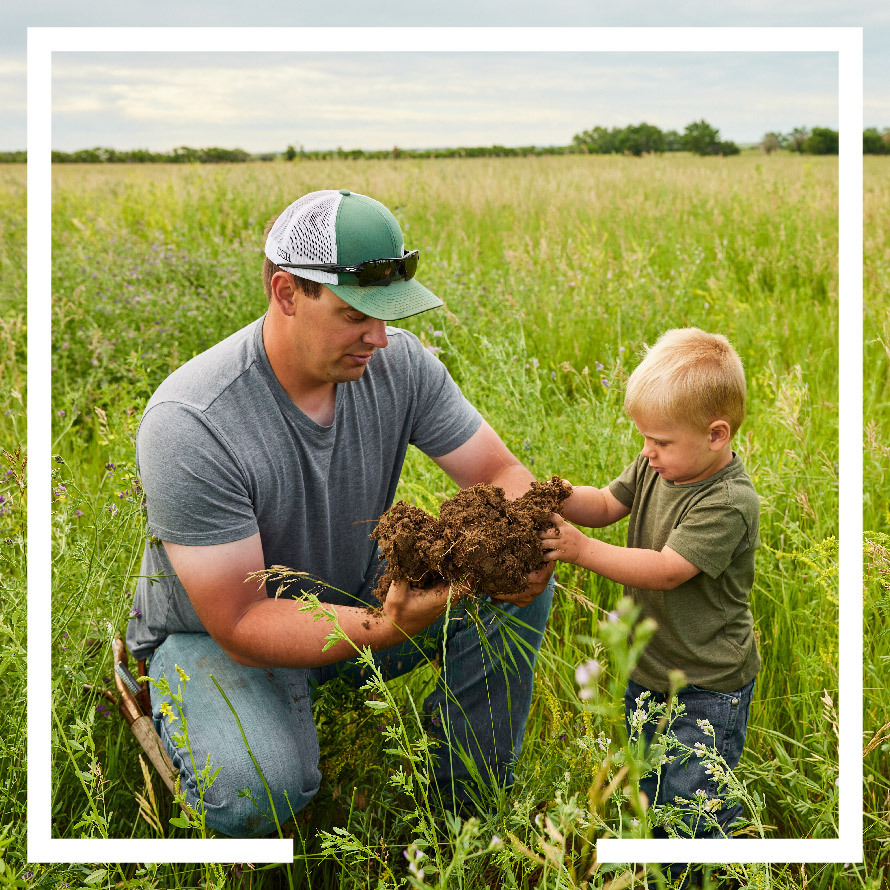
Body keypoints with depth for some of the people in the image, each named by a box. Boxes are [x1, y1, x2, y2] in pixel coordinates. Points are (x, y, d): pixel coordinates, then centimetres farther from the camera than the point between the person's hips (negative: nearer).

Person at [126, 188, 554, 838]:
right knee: (258, 787, -35)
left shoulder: (398, 362, -15)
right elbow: (241, 625, -31)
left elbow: (503, 474, -8)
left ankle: (470, 800, 5)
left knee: (522, 588, -13)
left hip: (357, 596, 6)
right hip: (215, 635, -5)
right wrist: (385, 628, -46)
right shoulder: (189, 425, -32)